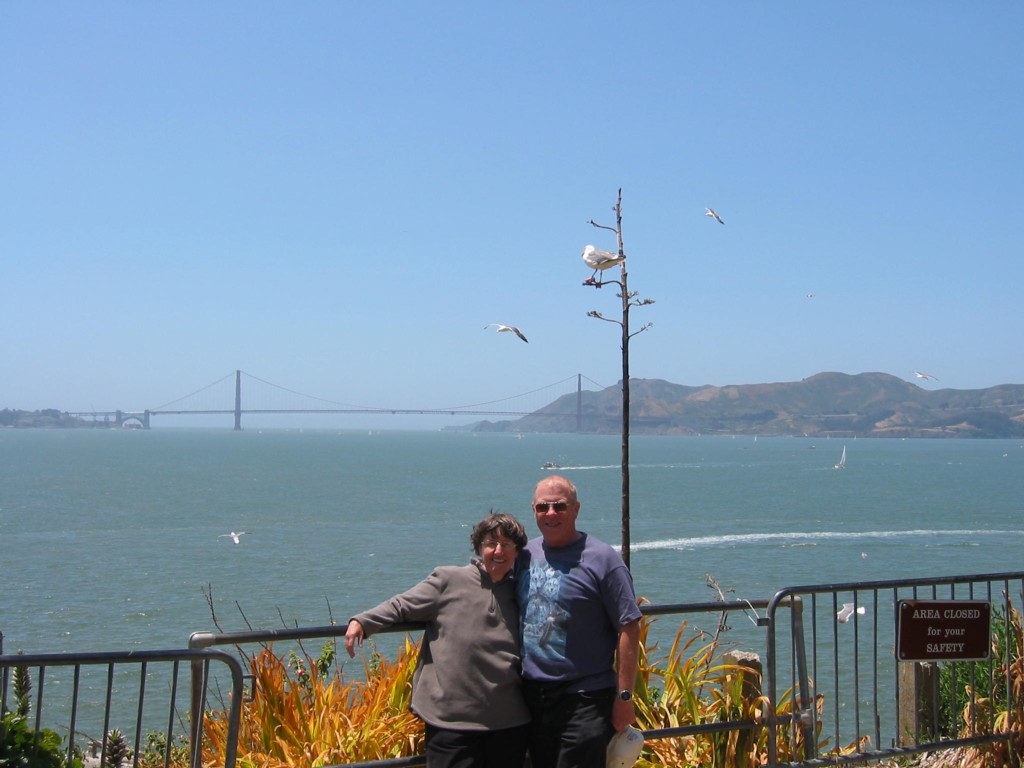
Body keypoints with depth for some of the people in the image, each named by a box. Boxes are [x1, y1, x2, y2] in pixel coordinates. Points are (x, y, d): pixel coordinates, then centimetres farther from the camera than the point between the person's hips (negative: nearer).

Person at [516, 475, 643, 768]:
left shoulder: (601, 558, -9)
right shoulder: (526, 554, 8)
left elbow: (628, 629, -11)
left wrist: (624, 696, -14)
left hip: (585, 701, -6)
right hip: (531, 697, 6)